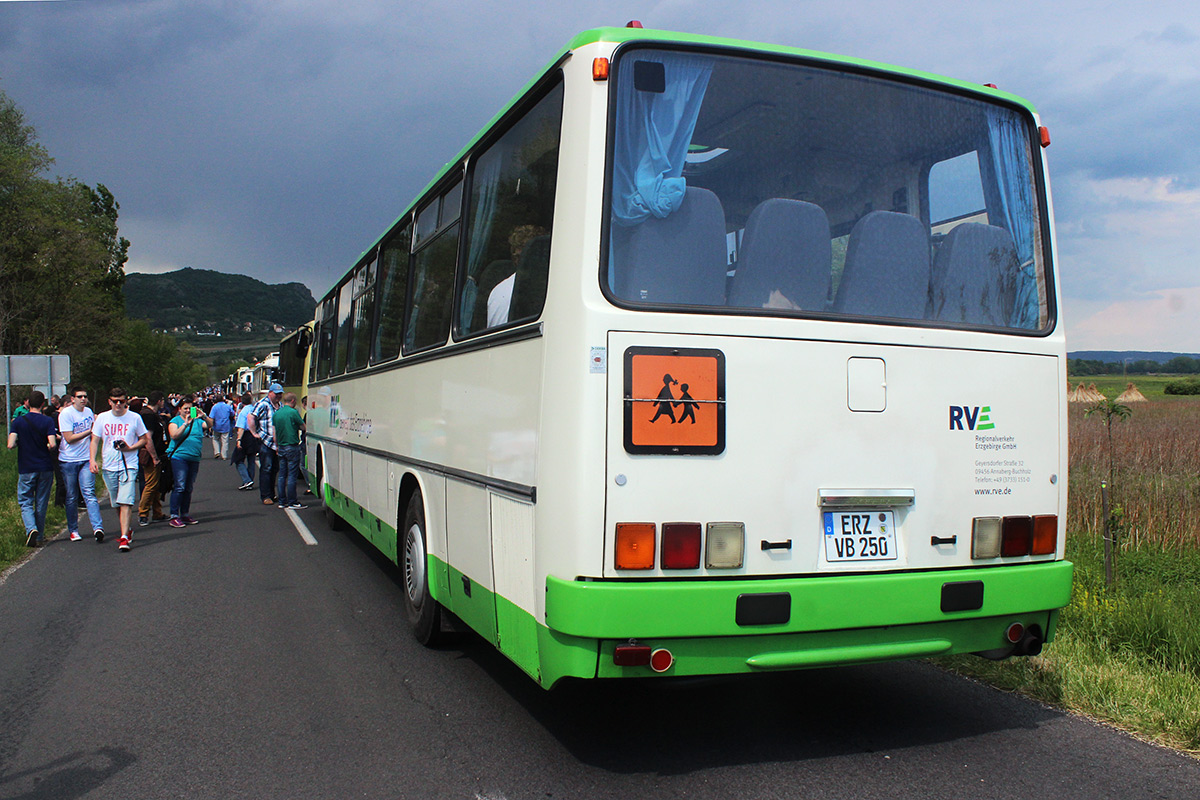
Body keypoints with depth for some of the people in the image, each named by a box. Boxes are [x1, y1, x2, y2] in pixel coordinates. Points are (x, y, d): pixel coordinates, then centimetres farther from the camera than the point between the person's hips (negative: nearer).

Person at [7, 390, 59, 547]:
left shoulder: (18, 421, -4)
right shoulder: (48, 421, -7)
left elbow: (10, 445, -12)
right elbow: (53, 444, -17)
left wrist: (20, 443, 10)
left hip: (26, 469, 0)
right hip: (45, 468, 0)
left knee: (25, 502, 8)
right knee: (41, 503, 11)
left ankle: (31, 528, -17)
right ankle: (39, 536, 18)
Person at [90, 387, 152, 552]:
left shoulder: (134, 418, 0)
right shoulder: (102, 418, 6)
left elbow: (144, 439, 7)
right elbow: (95, 441, 8)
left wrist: (130, 448, -11)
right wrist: (93, 460, -5)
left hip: (129, 466, -4)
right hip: (109, 467, 4)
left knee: (125, 502, -15)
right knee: (116, 504, 13)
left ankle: (125, 538, -17)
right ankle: (128, 529, 32)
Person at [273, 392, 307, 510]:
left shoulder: (276, 413, 8)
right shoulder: (293, 412, -12)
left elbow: (275, 432, 14)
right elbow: (303, 427, -8)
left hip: (281, 447, 7)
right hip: (292, 446, -7)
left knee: (282, 475, 11)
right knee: (292, 475, -4)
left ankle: (282, 501, 14)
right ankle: (292, 502, -2)